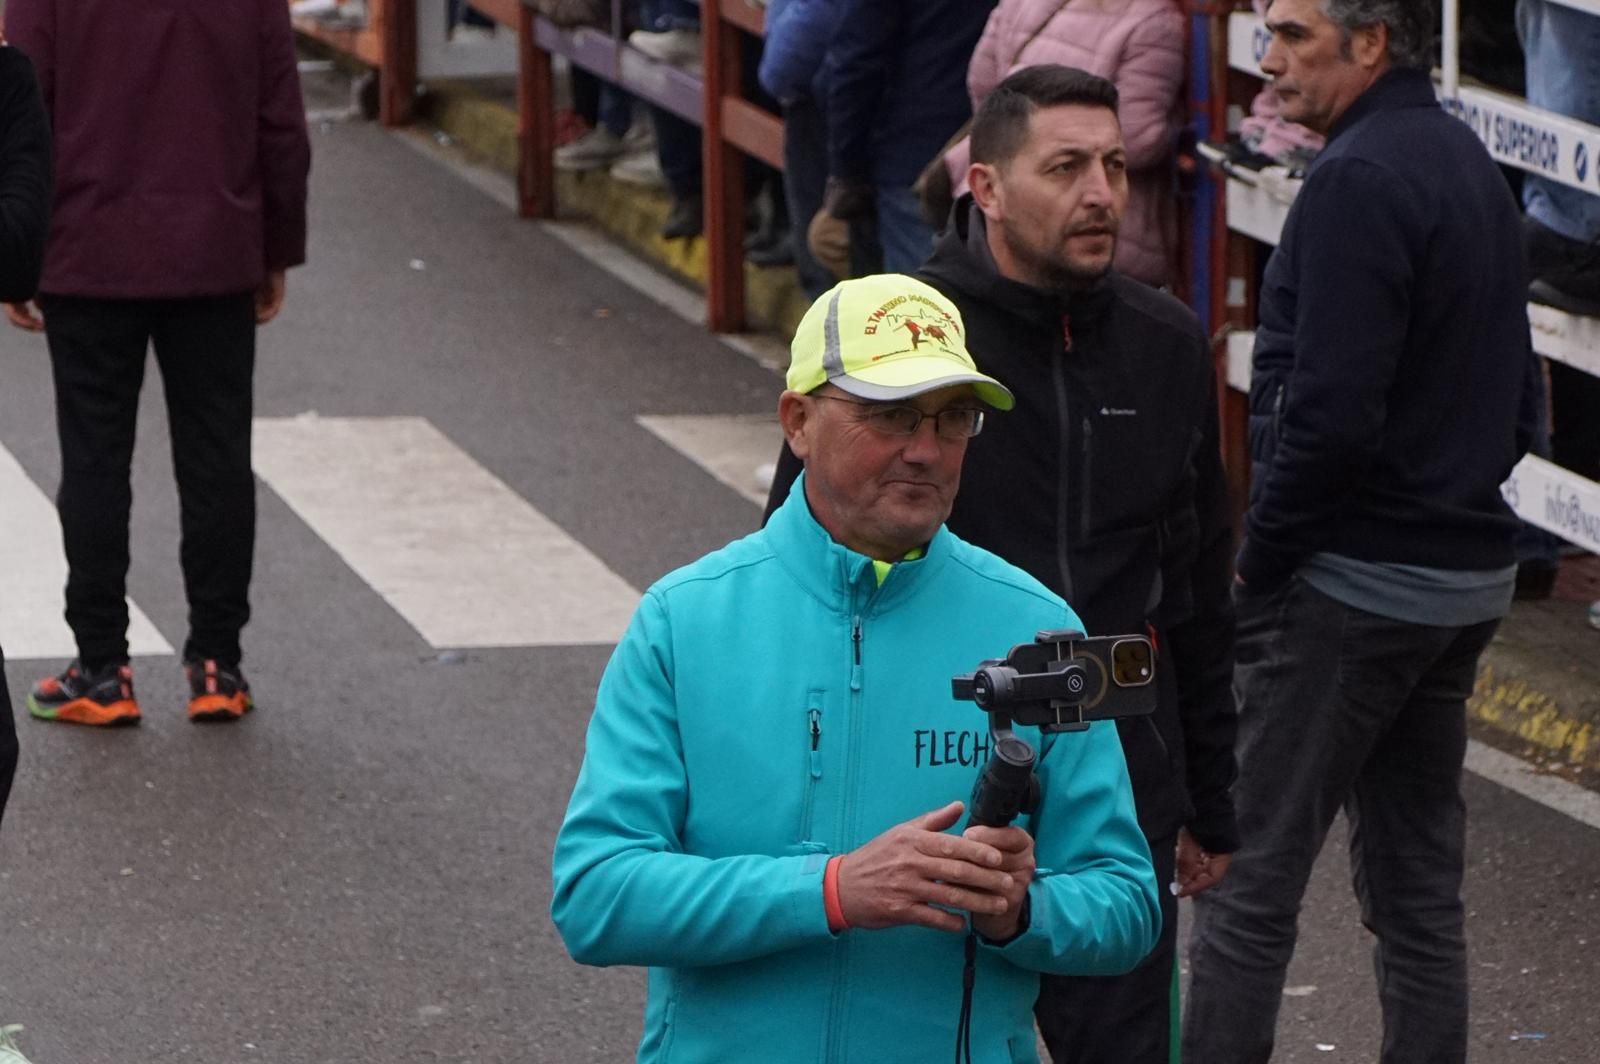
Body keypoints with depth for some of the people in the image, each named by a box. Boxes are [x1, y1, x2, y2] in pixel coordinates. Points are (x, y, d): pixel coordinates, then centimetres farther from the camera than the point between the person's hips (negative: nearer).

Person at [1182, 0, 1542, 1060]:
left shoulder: (1359, 181, -17)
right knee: (1419, 885, 13)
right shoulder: (1472, 165, 13)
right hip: (1468, 575, 9)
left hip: (1354, 580, -9)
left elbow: (1330, 412, -23)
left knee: (1250, 879, -5)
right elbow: (1517, 400, 19)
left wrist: (1260, 564, -13)